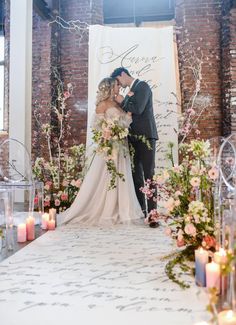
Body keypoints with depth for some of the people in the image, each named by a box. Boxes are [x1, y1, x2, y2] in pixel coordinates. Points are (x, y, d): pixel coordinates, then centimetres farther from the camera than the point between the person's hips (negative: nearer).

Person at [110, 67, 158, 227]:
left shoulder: (143, 86, -2)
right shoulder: (129, 92, 22)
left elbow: (138, 109, -16)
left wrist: (122, 102, -2)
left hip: (145, 136, -8)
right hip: (133, 138, 8)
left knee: (148, 175, -10)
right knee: (136, 176, 7)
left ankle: (152, 214, -10)